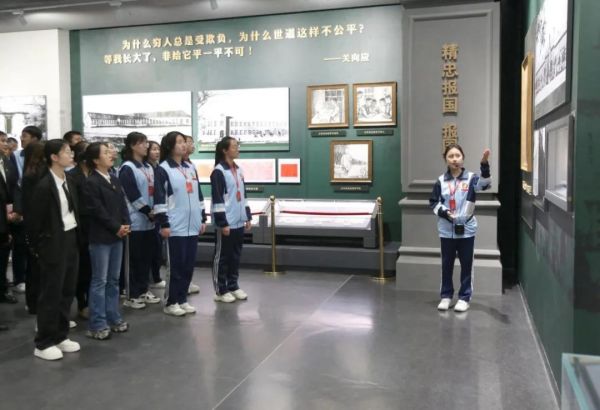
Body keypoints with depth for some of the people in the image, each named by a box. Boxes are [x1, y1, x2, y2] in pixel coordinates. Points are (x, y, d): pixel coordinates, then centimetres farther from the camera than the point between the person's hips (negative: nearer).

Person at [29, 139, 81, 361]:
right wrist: (39, 247, -5)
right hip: (54, 244, -8)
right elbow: (35, 220, -12)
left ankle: (60, 336, 28)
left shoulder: (68, 181, 7)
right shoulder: (44, 185, -16)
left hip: (71, 240, 8)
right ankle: (43, 343, 15)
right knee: (51, 294, 2)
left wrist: (76, 239, 8)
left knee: (67, 292, 14)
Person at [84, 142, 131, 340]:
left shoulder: (115, 180, 14)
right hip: (100, 238, -7)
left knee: (113, 280, 13)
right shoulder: (90, 183, -10)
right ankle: (97, 324, 5)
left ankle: (113, 318, 22)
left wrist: (126, 225, -4)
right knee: (99, 281, -2)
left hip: (117, 236, 7)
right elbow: (97, 211, -16)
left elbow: (122, 204, 12)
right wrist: (116, 228, -13)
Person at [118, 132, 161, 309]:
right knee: (135, 258, -2)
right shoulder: (127, 168, -8)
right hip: (136, 220, -7)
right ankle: (132, 295, 6)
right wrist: (149, 212, -12)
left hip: (149, 221, 7)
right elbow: (133, 196, -14)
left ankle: (143, 290, 22)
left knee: (146, 257, 12)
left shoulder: (148, 168, 15)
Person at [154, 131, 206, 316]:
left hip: (192, 225, 6)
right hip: (176, 226, -6)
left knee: (189, 265, 10)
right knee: (176, 265, -1)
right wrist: (163, 223, -15)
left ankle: (182, 299, 21)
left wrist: (203, 218, 15)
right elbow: (159, 199, -11)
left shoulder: (190, 168, 15)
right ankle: (171, 302, 11)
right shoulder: (163, 169, -5)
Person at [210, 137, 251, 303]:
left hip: (238, 221, 7)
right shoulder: (219, 171, -11)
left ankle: (233, 286, 25)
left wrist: (248, 216, 14)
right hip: (226, 222, -7)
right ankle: (220, 291, 12)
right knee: (222, 256, 3)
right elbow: (217, 199, -15)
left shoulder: (238, 170, 12)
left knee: (235, 255, 14)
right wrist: (223, 223, -18)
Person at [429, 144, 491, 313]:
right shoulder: (441, 180, 1)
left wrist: (484, 164, -42)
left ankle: (464, 297, 18)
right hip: (447, 230, 2)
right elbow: (433, 202, 6)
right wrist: (444, 212, -13)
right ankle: (446, 296, 23)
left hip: (466, 229, -1)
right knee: (447, 264, 11)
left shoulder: (470, 178, -5)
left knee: (466, 265, 7)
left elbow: (485, 182, -26)